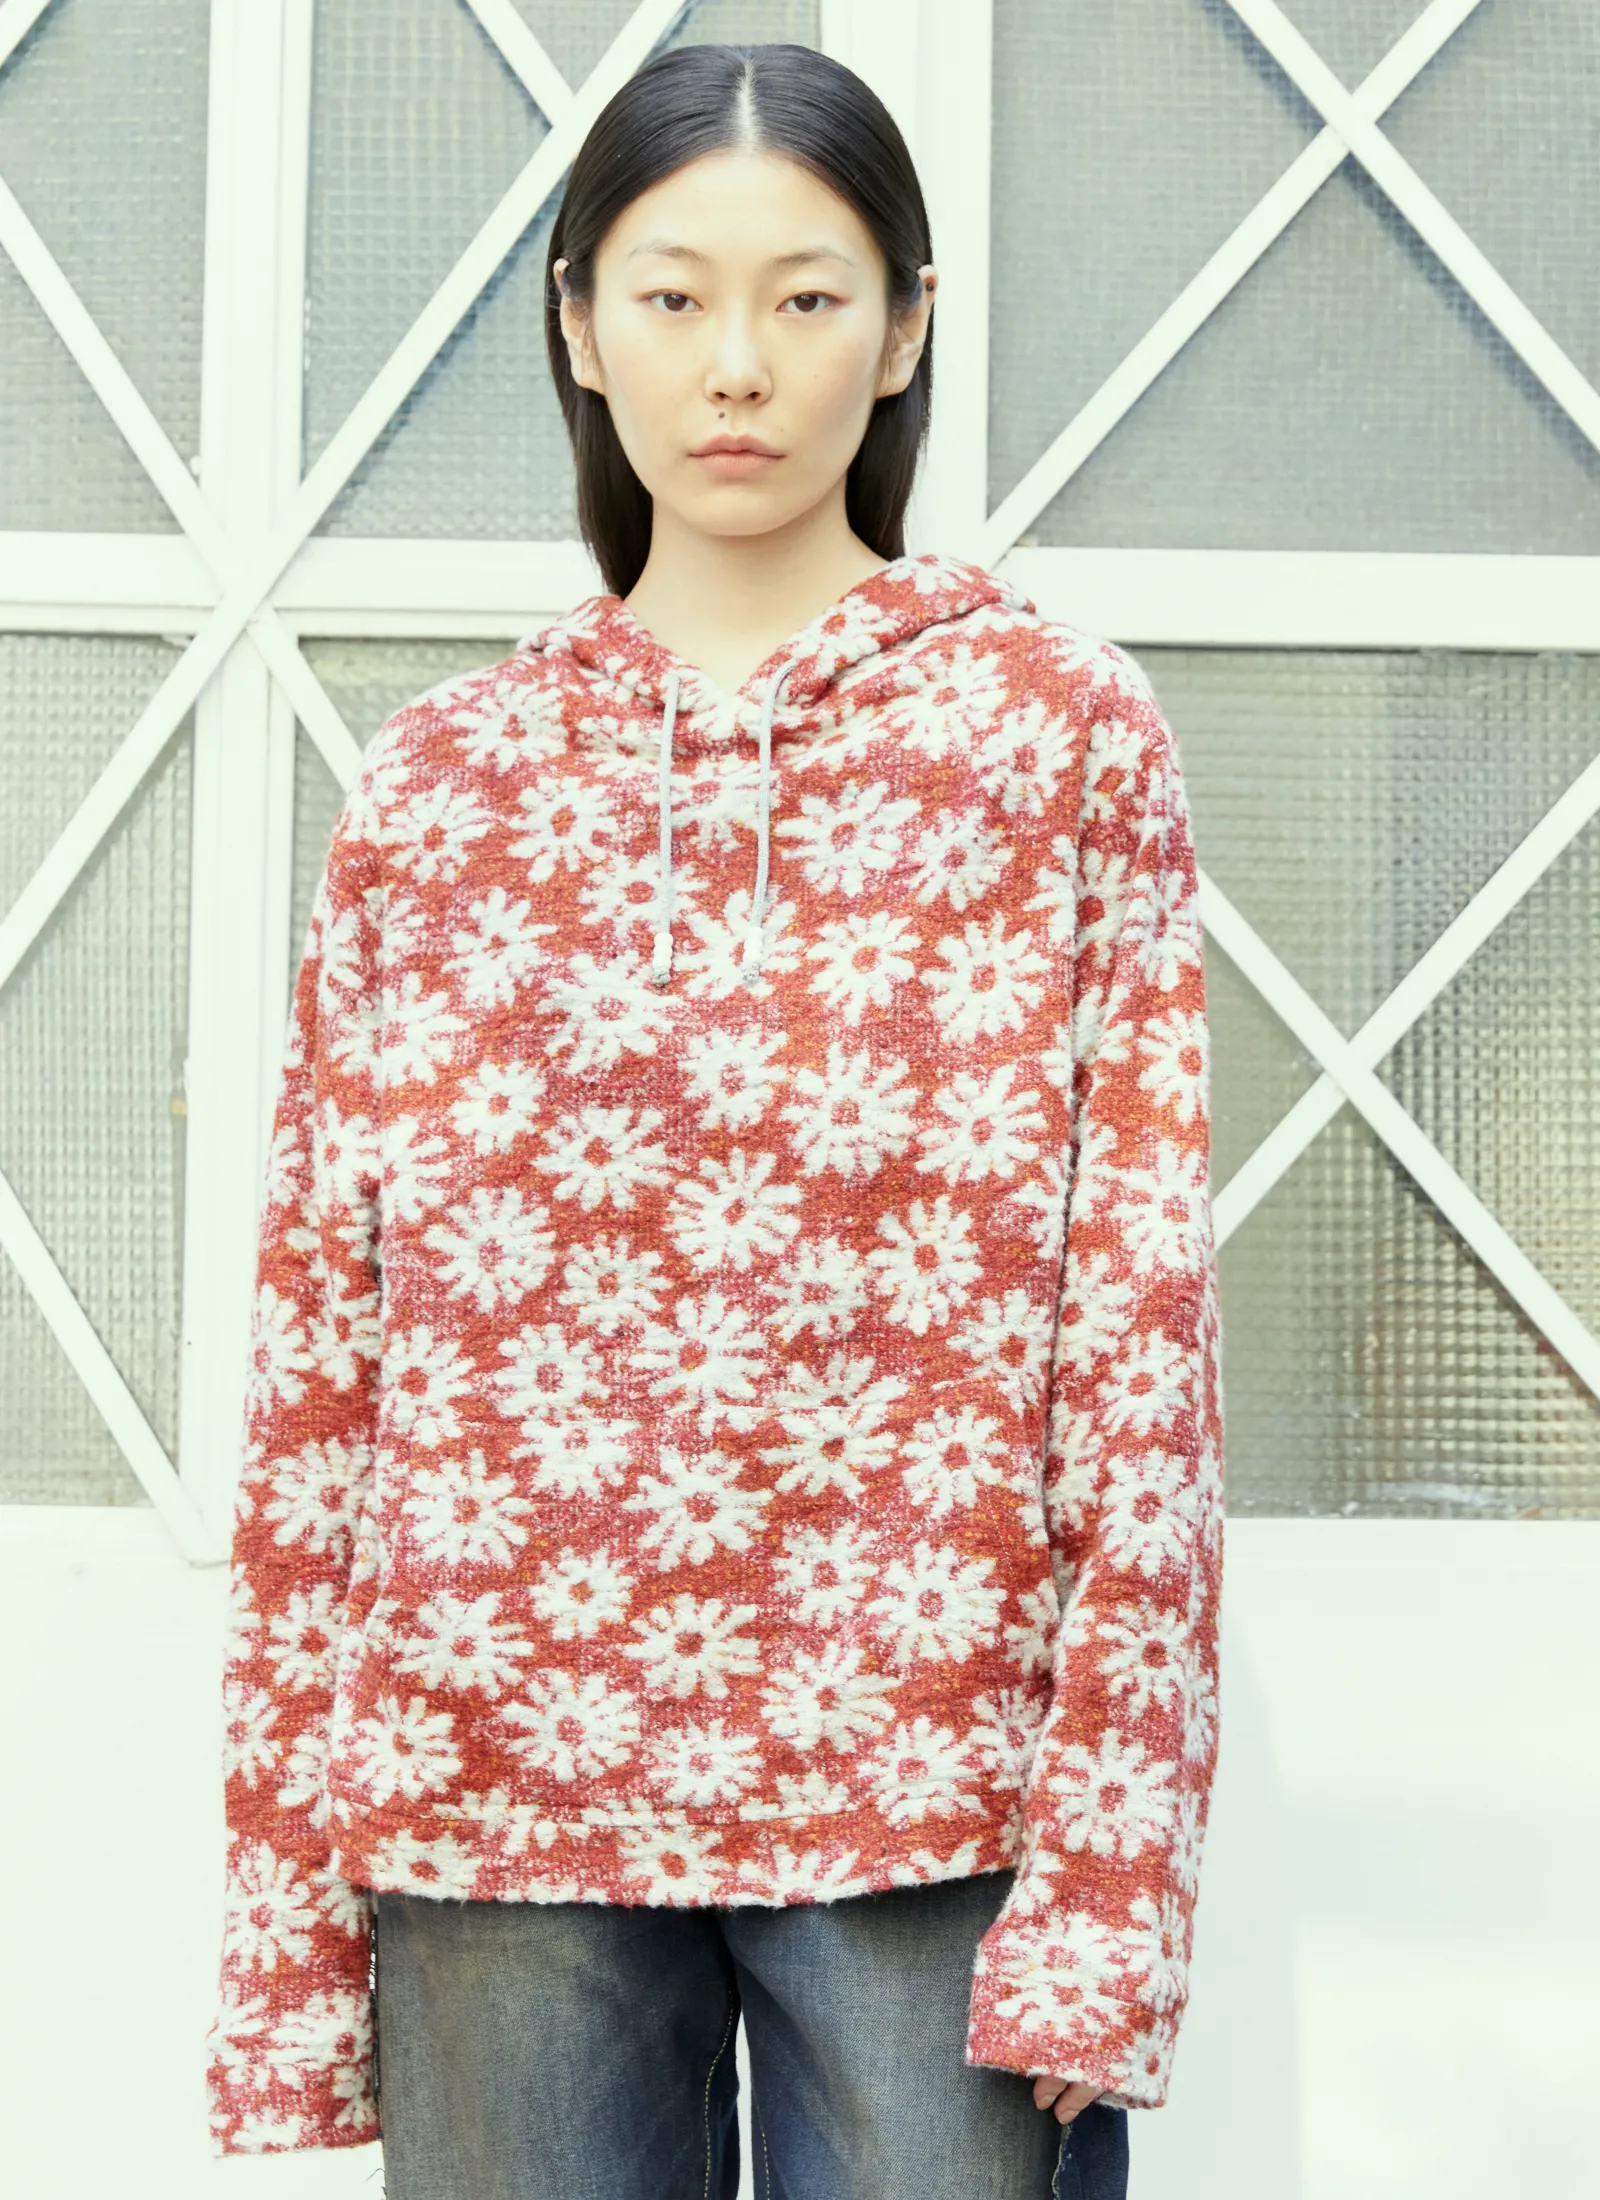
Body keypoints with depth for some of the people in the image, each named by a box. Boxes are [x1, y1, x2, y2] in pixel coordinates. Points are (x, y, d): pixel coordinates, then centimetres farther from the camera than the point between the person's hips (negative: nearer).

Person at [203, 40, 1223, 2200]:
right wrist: (285, 1904, 2)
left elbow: (1141, 1317, -3)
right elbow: (318, 1361, 6)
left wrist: (1105, 1878, -9)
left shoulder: (1066, 728, 2)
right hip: (492, 1806, 2)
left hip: (929, 1804, -1)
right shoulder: (437, 780, 8)